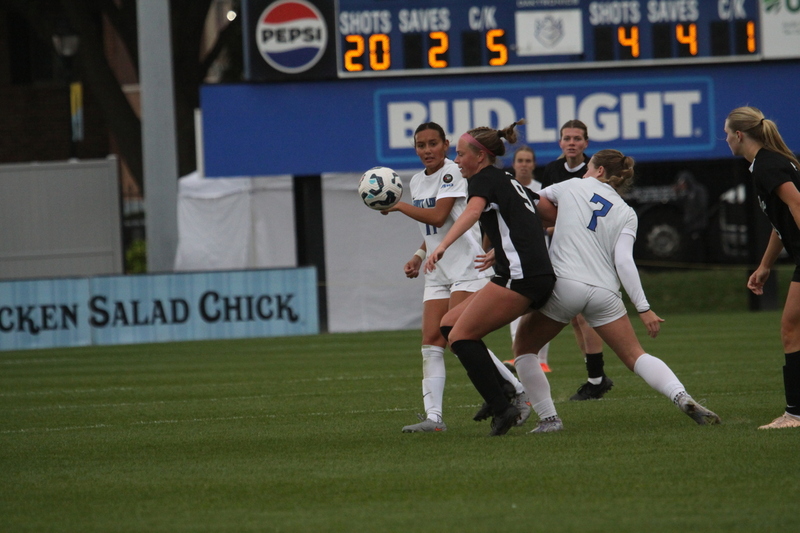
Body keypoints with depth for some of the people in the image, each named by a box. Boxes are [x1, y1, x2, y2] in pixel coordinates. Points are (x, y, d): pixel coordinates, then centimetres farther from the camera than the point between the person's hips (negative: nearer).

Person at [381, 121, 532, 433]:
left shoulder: (453, 173, -10)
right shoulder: (417, 181, 16)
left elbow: (438, 217, -21)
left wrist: (397, 206, -13)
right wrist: (419, 257, 13)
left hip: (468, 265, -8)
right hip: (438, 273, 8)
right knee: (431, 341, -4)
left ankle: (516, 390, -1)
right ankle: (433, 416, -9)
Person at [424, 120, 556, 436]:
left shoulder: (484, 179, -2)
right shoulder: (510, 182, 24)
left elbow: (473, 211, -24)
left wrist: (443, 245, -39)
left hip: (518, 276, -9)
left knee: (460, 336, -8)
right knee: (450, 324, 11)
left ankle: (501, 408, -15)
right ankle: (504, 395, 4)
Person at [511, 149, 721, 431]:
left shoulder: (573, 186, 10)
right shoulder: (626, 214, 12)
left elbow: (538, 200, 28)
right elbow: (623, 261, -1)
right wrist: (644, 308, -3)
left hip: (563, 283, -2)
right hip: (604, 291, 3)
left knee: (523, 348, 14)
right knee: (636, 356, 7)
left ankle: (549, 418, 4)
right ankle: (682, 398, -14)